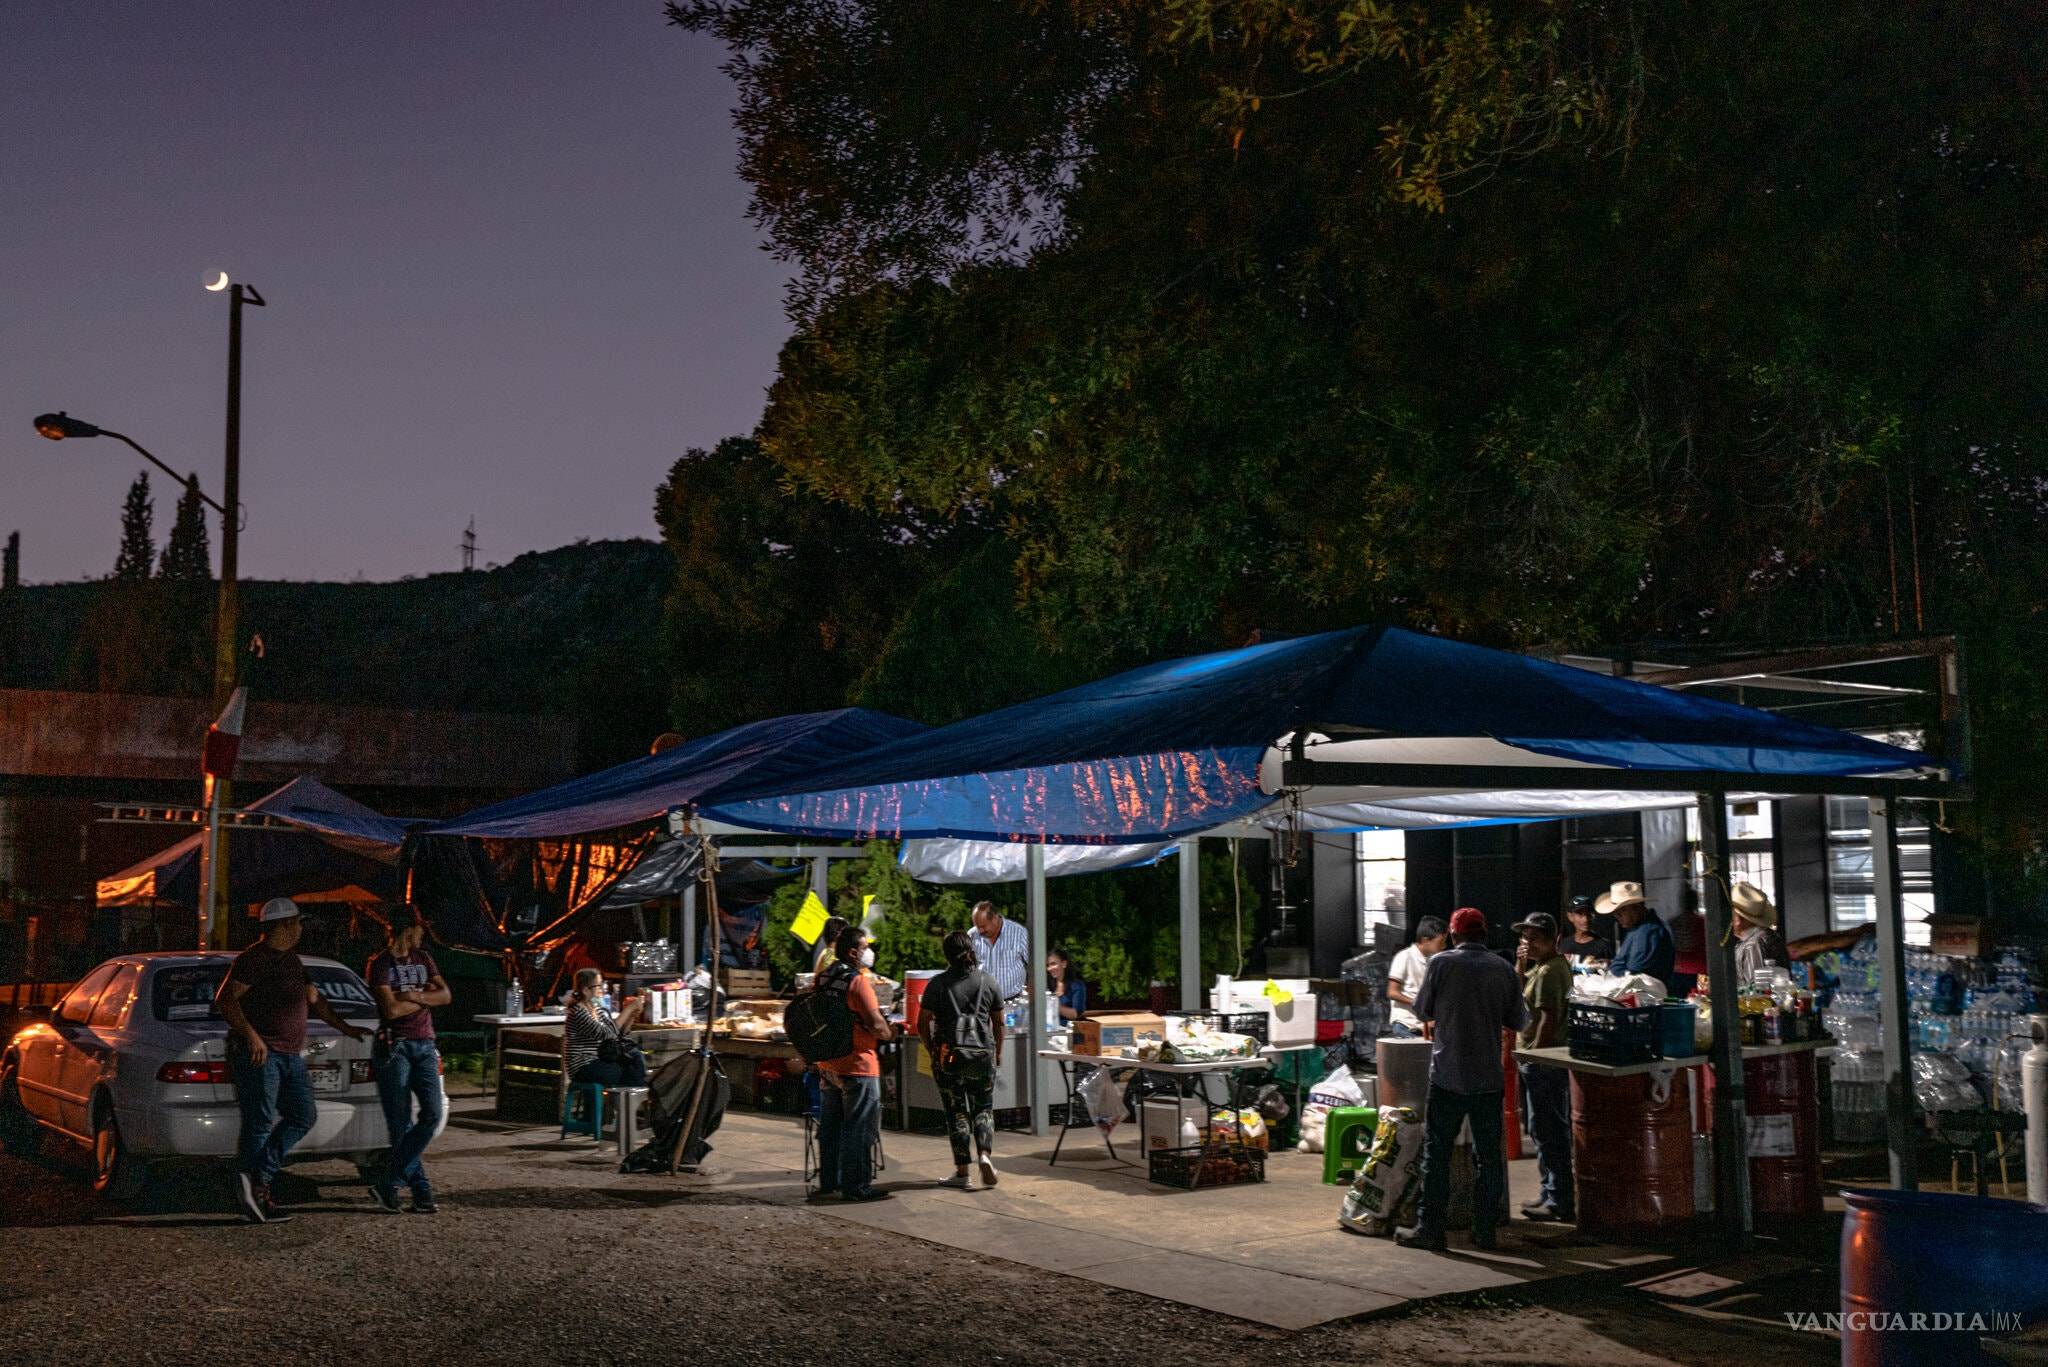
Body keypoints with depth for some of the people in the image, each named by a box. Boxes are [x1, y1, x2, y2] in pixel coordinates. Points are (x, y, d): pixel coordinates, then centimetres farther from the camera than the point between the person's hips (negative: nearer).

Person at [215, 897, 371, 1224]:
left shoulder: (292, 961, 20)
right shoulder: (254, 958, -10)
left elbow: (314, 1000, 29)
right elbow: (225, 999, -17)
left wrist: (345, 1028, 25)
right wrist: (250, 1035, -26)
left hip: (290, 1056, 9)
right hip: (258, 1053, -9)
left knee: (303, 1117, 1)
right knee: (260, 1124, -7)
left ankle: (255, 1180, -1)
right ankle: (255, 1193, -3)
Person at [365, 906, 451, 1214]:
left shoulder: (423, 959, 17)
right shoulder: (379, 965, -2)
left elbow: (445, 995, 8)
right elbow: (392, 1009, -13)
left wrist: (415, 996, -8)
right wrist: (427, 997, 0)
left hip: (424, 1046, 5)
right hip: (394, 1047, -5)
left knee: (432, 1113, -11)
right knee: (402, 1124, -4)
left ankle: (387, 1181, -7)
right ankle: (421, 1192, 1)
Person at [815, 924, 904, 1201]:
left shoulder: (825, 978, 9)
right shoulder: (858, 981, -17)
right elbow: (876, 1025, -21)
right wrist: (892, 1033, -1)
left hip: (828, 1064, 9)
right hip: (857, 1065, -9)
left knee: (830, 1125, 16)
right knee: (860, 1127, -2)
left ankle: (828, 1181, 24)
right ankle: (856, 1185, 0)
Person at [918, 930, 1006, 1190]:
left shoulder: (938, 984, -3)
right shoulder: (988, 982, 3)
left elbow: (922, 1024, -2)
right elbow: (998, 1023, 10)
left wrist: (931, 1050, 13)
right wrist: (998, 1052, 23)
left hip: (948, 1055, -1)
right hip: (982, 1054, 1)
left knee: (957, 1112, 6)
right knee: (983, 1109, 14)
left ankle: (963, 1173, 5)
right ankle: (985, 1154, -9)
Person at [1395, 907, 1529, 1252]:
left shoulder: (1442, 963, -6)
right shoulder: (1503, 968, 2)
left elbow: (1422, 1011, 2)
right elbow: (1520, 1021, 8)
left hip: (1448, 1073, -3)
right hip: (1490, 1077, 3)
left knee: (1437, 1153, 3)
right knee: (1489, 1155, 9)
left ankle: (1429, 1228, 3)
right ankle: (1485, 1230, 12)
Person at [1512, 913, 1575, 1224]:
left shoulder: (1550, 971, -16)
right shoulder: (1540, 967, 15)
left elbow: (1548, 1018, -21)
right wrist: (1520, 965, 7)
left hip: (1542, 1059, -11)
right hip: (1540, 1059, 11)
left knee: (1548, 1131, -7)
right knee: (1548, 1129, 16)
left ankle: (1559, 1201, -3)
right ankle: (1551, 1193, 24)